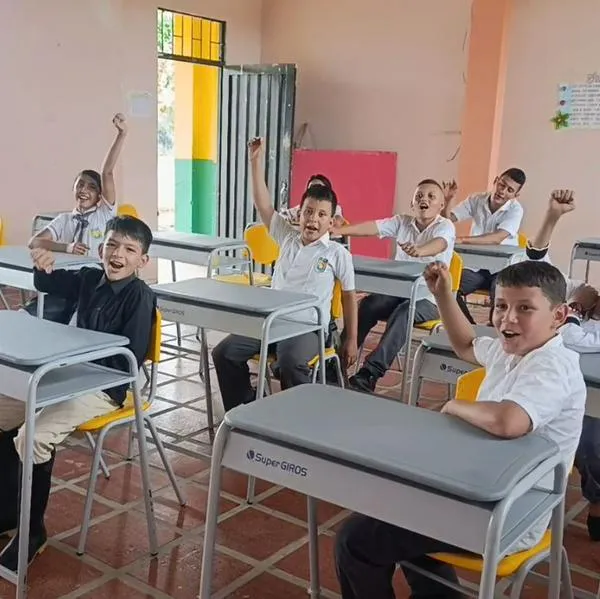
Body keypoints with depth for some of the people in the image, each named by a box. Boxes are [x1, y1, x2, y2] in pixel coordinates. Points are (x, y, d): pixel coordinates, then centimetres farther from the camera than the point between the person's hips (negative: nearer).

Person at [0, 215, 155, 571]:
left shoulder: (140, 297, -16)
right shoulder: (89, 279, 6)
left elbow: (129, 360, -21)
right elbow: (47, 286, 19)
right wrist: (43, 267, -4)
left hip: (106, 388, -8)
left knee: (33, 437, -25)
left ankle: (33, 531, -4)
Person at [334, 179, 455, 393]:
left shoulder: (445, 226, -7)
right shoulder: (402, 222, 7)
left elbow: (439, 244, -30)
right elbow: (371, 227, -4)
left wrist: (419, 251, -53)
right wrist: (337, 231, -18)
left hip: (428, 298, -4)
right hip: (397, 291, 4)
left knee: (404, 311, -34)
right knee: (368, 304, -22)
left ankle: (372, 371, -38)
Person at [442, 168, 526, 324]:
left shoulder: (515, 210, -12)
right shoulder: (477, 200, 0)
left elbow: (497, 238, -28)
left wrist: (462, 240, -39)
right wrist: (448, 200, -22)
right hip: (476, 265, 3)